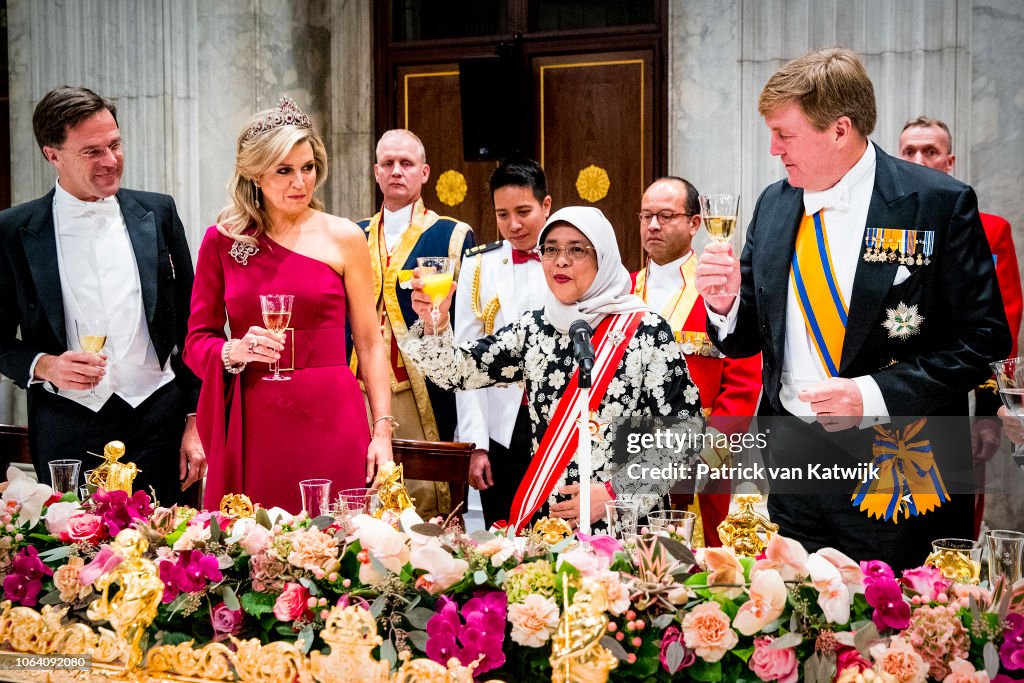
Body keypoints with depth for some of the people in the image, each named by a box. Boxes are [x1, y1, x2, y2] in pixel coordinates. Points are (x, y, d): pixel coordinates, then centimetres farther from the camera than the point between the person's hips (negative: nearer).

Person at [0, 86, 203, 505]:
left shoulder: (157, 214, 6)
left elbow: (190, 325, 10)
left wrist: (196, 422, 5)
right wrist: (43, 366, -14)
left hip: (159, 425, 1)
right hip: (67, 434, -1)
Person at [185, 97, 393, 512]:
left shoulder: (343, 238, 4)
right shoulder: (222, 240, 7)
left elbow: (370, 343, 5)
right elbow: (197, 340, 9)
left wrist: (382, 431, -2)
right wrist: (236, 350, -12)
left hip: (330, 423, -1)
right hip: (252, 427, 1)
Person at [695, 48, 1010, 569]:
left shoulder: (939, 204, -9)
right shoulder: (773, 205, 8)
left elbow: (983, 338, -11)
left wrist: (875, 394, -19)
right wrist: (725, 304, -9)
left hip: (894, 476, -5)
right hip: (792, 463, 5)